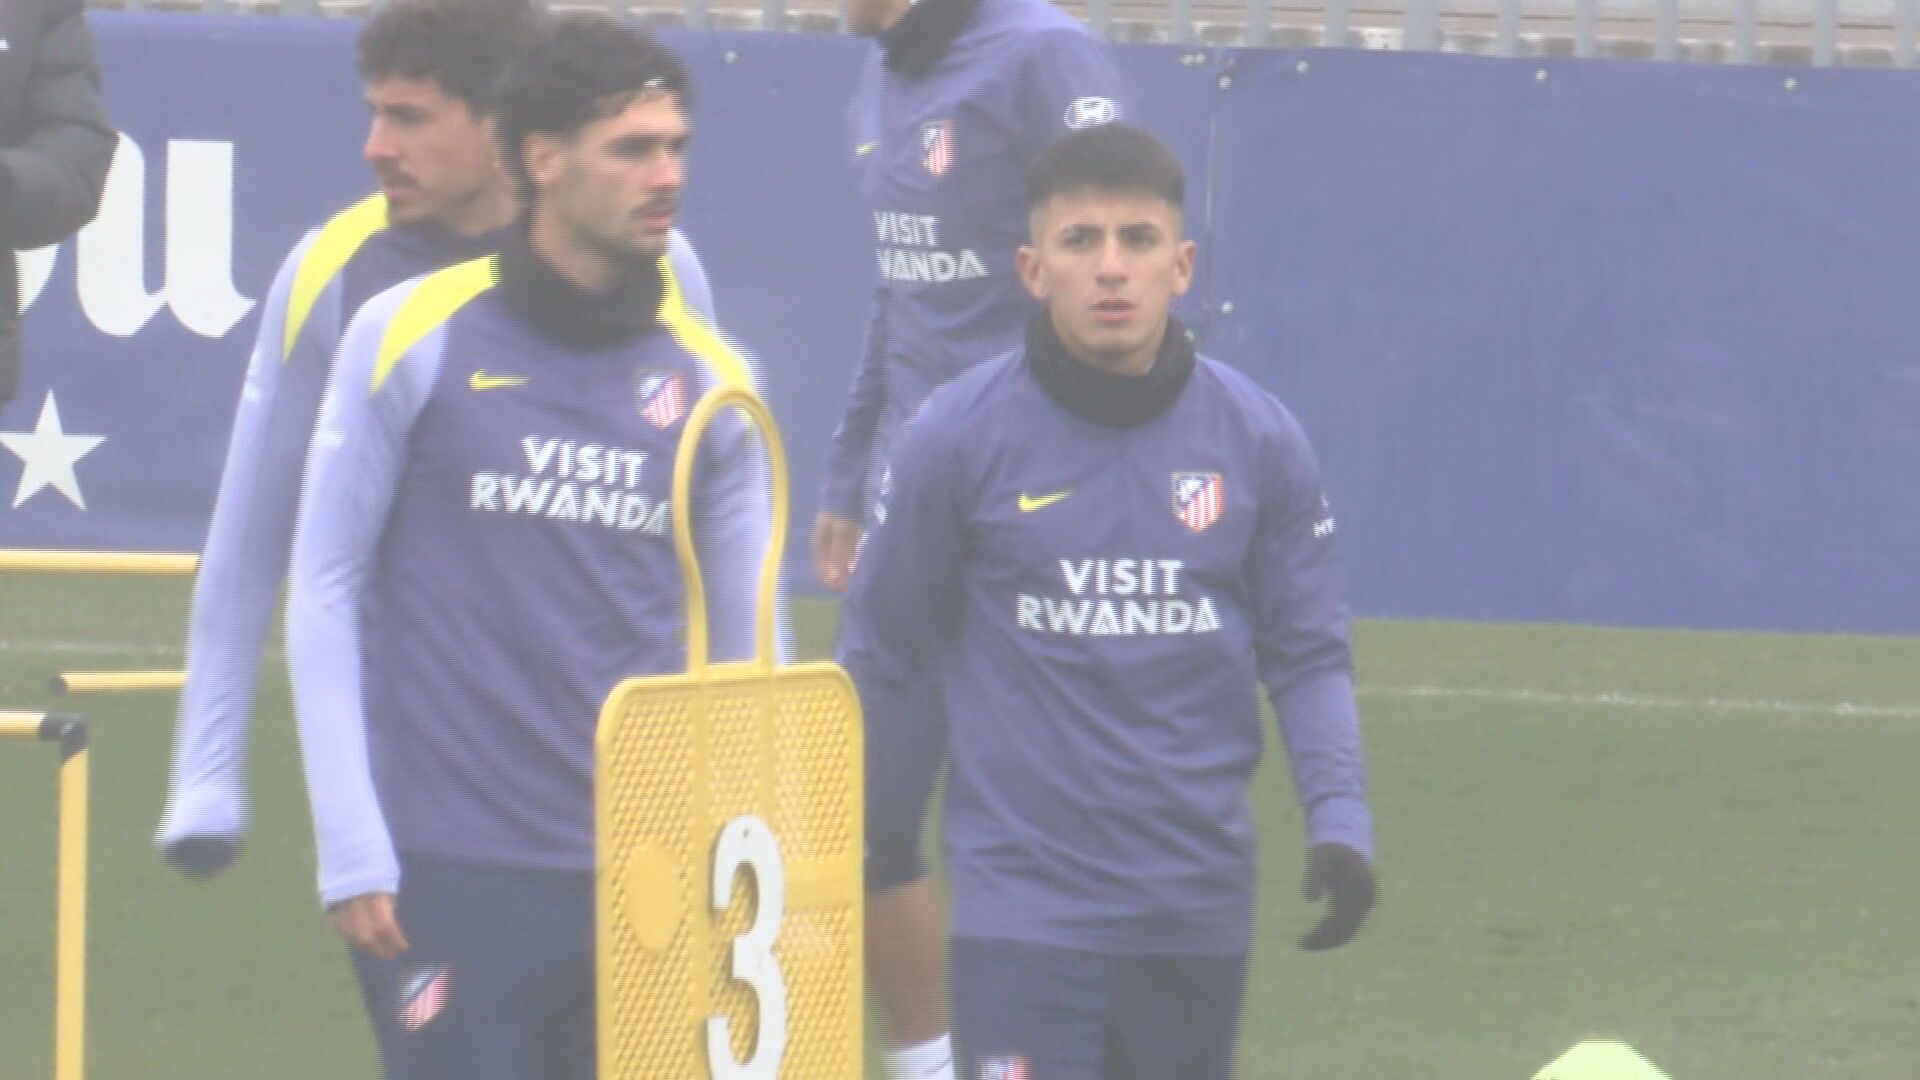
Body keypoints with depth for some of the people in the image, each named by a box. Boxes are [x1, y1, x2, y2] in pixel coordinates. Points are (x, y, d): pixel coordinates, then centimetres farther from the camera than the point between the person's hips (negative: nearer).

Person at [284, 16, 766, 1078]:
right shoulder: (413, 337, -1)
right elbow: (324, 587, 1)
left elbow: (744, 648, 13)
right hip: (454, 870, -3)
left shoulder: (708, 377, 7)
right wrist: (351, 847, -5)